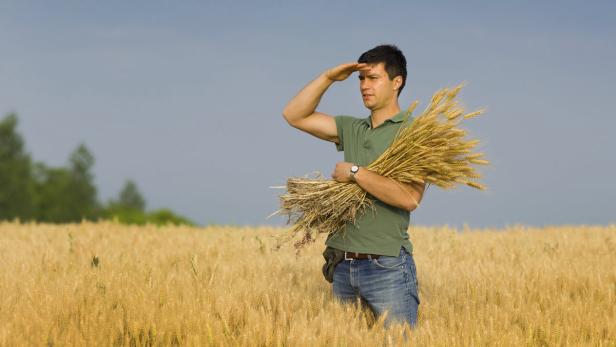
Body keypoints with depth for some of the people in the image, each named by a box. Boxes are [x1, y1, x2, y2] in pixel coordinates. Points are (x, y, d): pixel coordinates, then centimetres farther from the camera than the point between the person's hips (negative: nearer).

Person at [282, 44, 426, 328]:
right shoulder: (352, 130, 15)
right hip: (343, 266, 7)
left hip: (388, 267, -7)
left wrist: (355, 172, -15)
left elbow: (410, 198, -20)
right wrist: (328, 78, 4)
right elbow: (294, 115, 14)